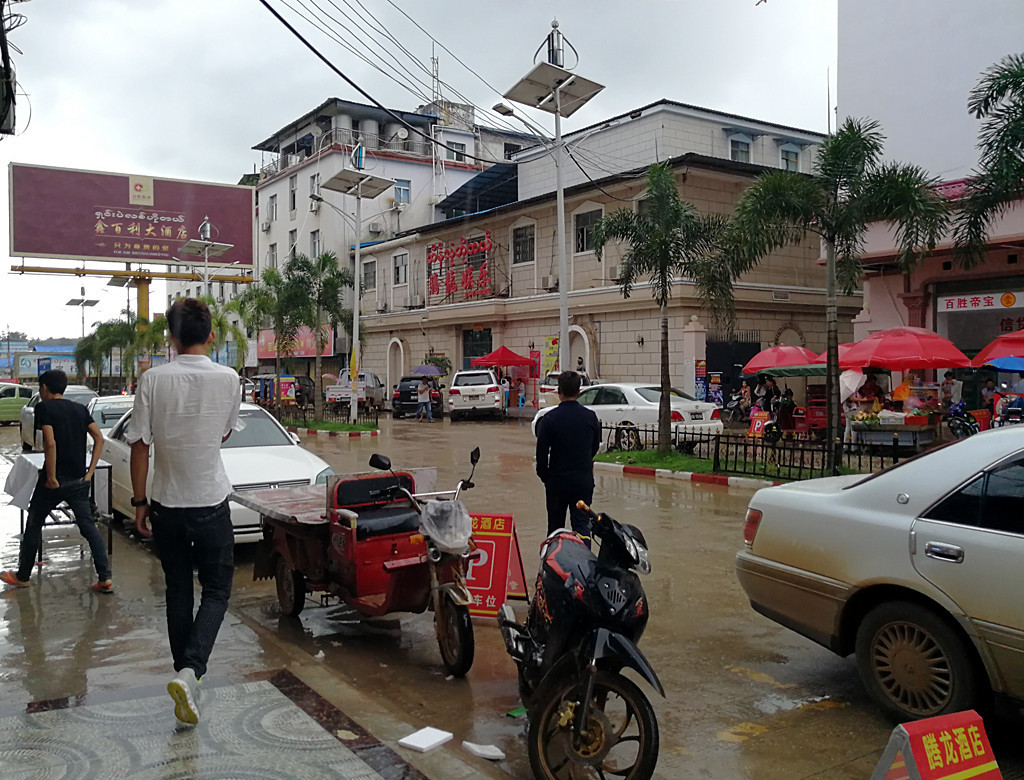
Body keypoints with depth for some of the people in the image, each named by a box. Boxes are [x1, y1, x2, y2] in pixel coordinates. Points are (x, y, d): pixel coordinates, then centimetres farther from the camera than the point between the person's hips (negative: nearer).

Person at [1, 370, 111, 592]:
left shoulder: (44, 408, -8)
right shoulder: (80, 409, 8)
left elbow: (50, 443, -20)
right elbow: (99, 438, 1)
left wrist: (51, 477, -15)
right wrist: (90, 472, 2)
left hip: (54, 481, -4)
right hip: (79, 480, 5)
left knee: (34, 524, 14)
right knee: (88, 525, 4)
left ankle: (22, 576, 27)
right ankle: (105, 578, -4)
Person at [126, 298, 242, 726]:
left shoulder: (153, 379, -9)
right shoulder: (228, 378, -9)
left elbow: (140, 445, -7)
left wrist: (139, 501, 3)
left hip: (166, 503, 2)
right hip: (211, 503, -1)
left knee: (178, 590, 16)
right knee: (216, 590, 9)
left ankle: (185, 673, 24)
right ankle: (190, 670, -11)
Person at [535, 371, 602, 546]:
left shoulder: (549, 419, -11)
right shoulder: (590, 417, -1)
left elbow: (542, 453, -10)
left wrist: (544, 475, 6)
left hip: (557, 480, -1)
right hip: (584, 479, 1)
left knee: (555, 525, 14)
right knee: (582, 524, 2)